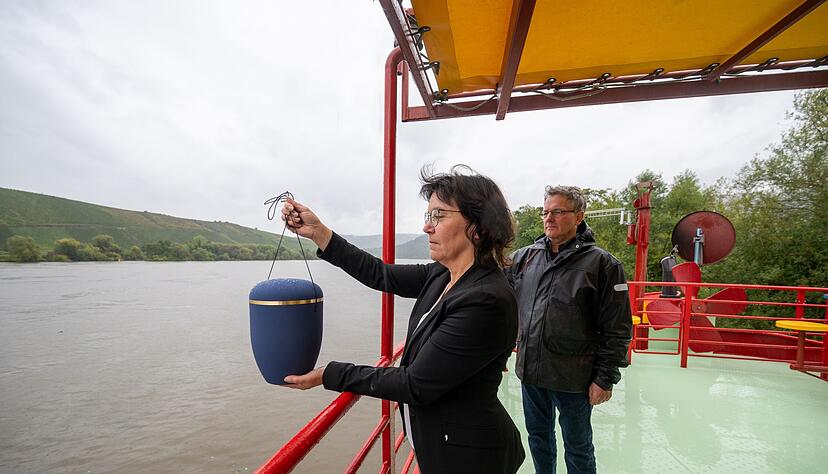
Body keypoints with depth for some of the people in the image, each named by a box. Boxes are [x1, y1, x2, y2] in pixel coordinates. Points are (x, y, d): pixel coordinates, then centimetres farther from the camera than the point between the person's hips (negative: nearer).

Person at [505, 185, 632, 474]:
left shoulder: (602, 263, -11)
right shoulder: (524, 257, 0)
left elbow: (617, 329, -10)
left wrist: (605, 379, -10)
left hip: (573, 378, -4)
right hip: (530, 372, 4)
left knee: (577, 447, 19)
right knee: (538, 436, 25)